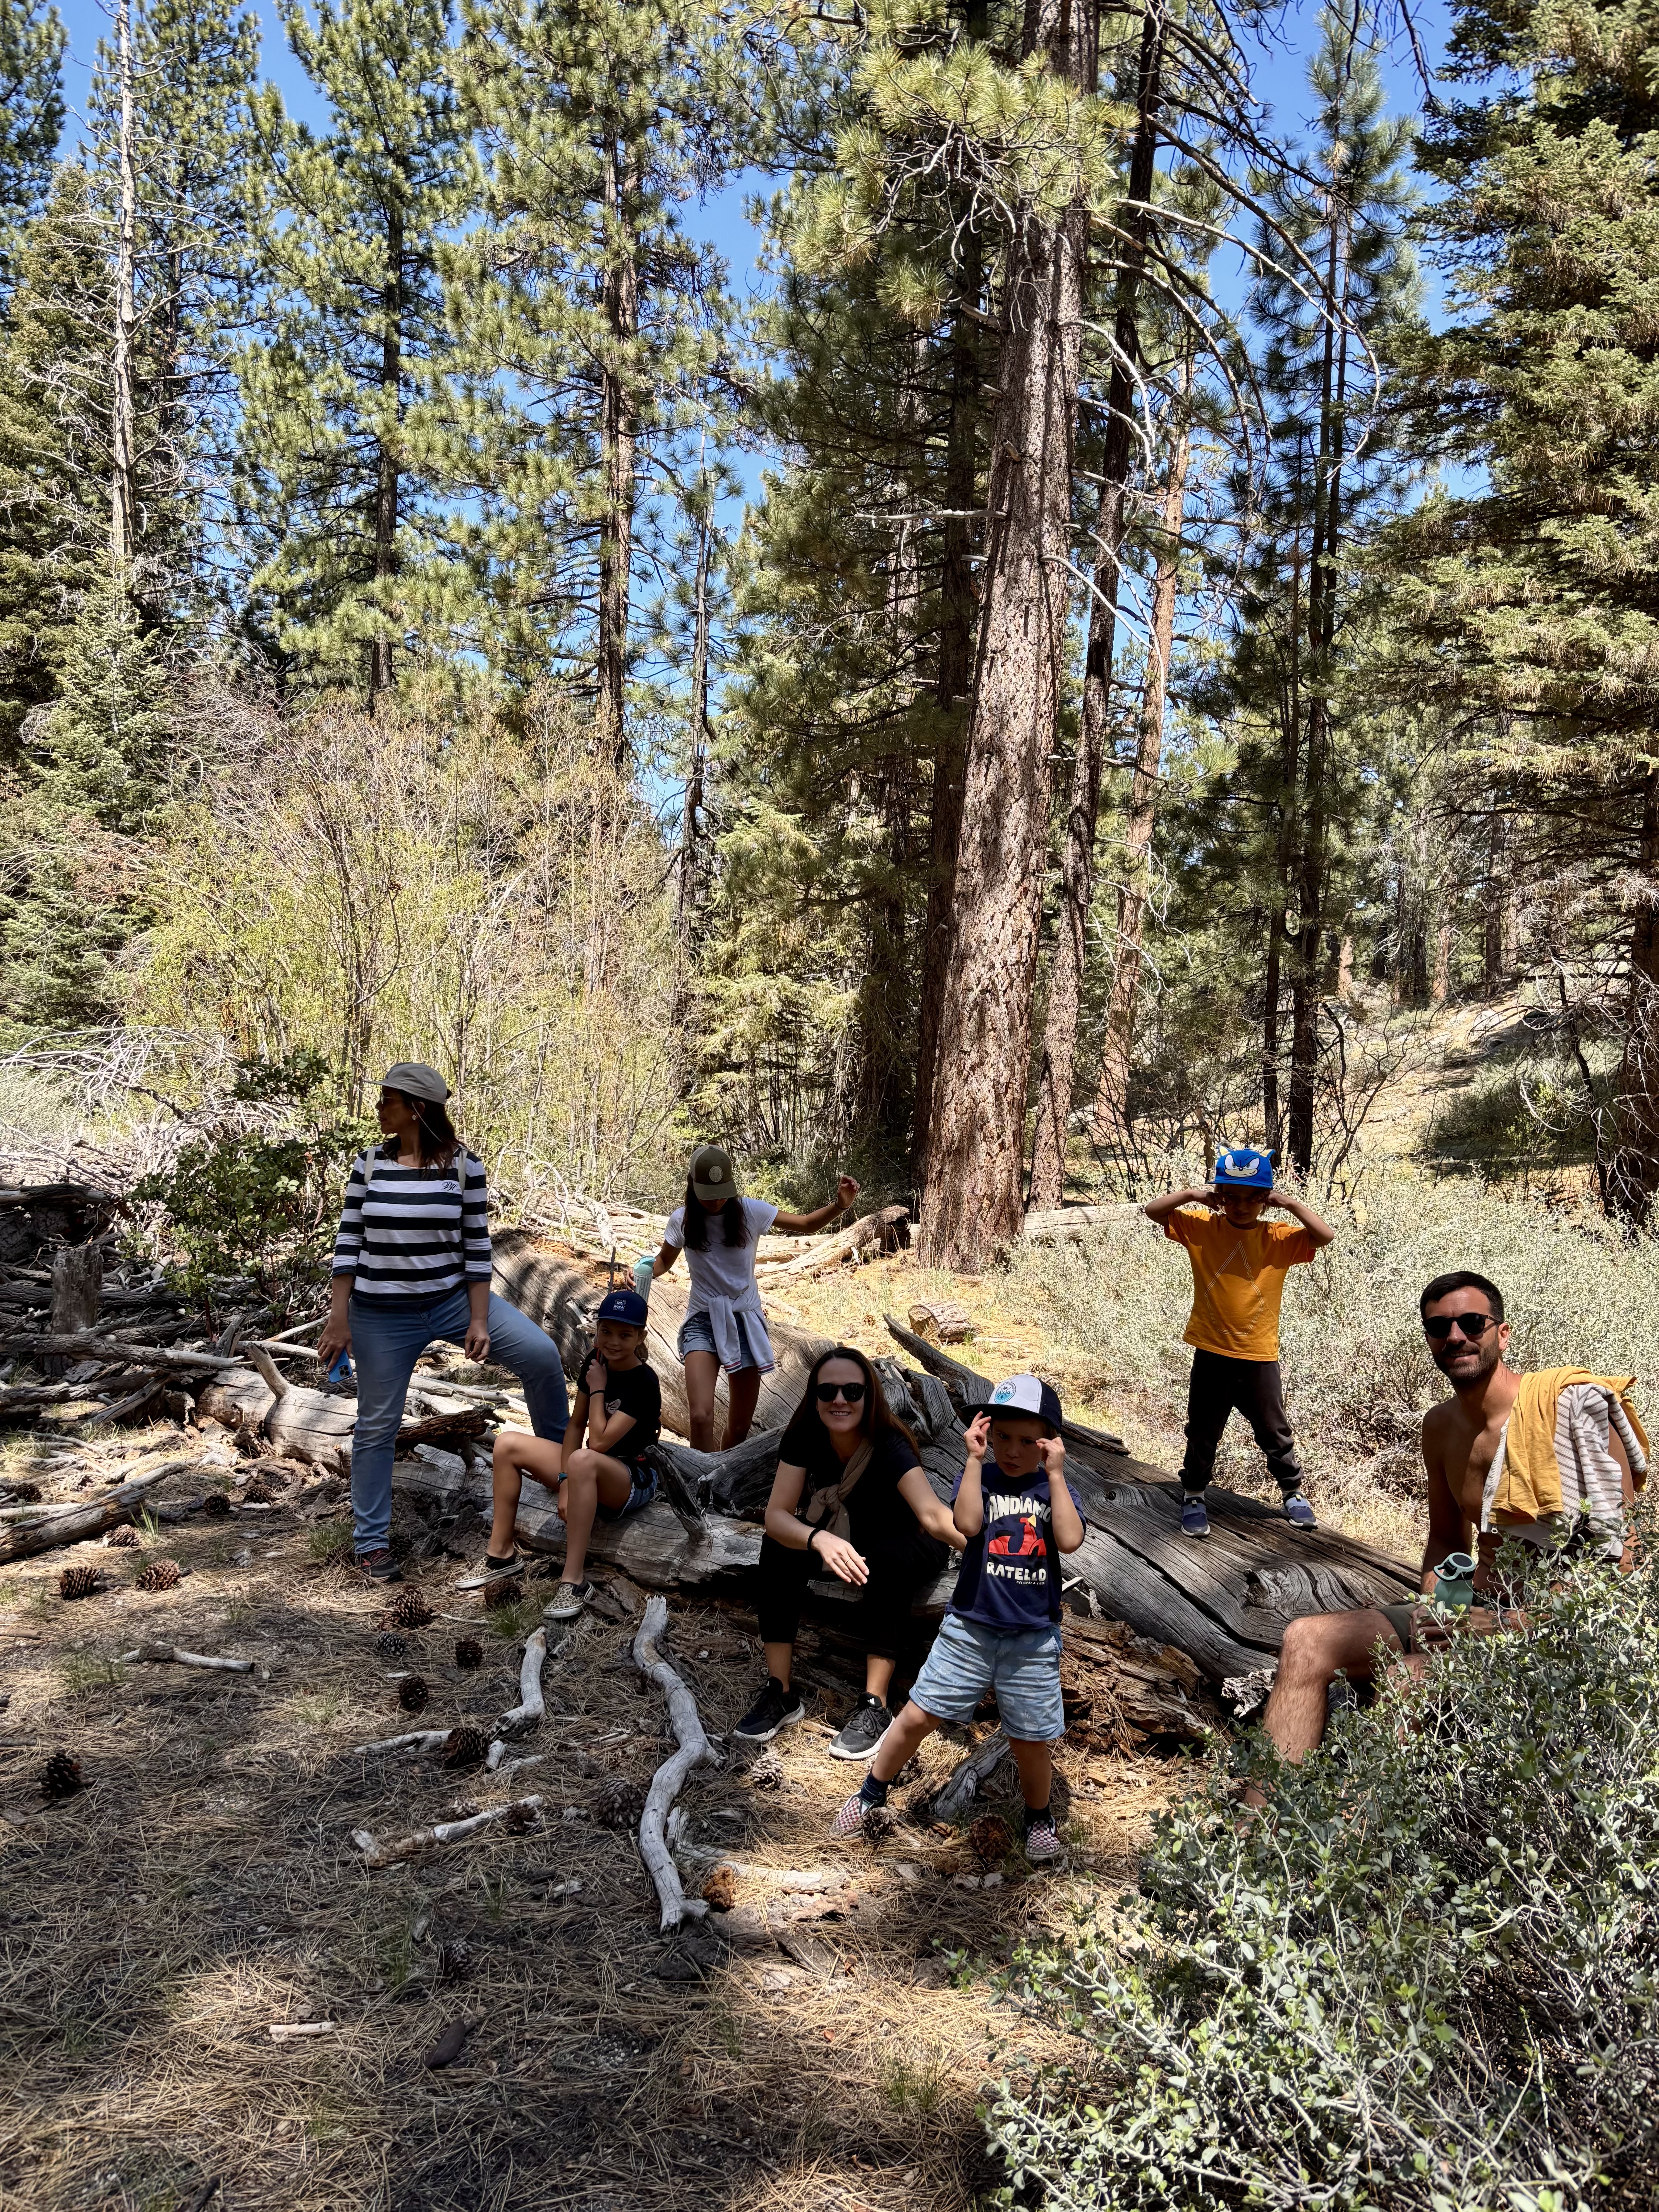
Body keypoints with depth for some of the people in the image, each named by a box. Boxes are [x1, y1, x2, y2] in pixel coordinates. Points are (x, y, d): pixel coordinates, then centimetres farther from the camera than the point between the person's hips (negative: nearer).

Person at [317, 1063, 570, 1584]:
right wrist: (338, 1319, -5)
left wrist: (479, 1320, -8)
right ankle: (371, 1542, 21)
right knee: (377, 1426, 6)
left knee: (541, 1353, -17)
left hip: (453, 1299, 0)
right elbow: (348, 1241, 0)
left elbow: (477, 1245, -3)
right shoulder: (369, 1163, -2)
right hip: (382, 1316, 1)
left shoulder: (463, 1165, -6)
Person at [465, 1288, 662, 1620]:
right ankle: (502, 1555, 2)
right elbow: (576, 1424, 2)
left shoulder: (644, 1384, -21)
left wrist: (597, 1388, -15)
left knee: (583, 1459, -41)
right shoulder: (595, 1362, 0)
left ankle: (574, 1581, -37)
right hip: (589, 1475, 8)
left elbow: (599, 1442, -26)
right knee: (508, 1444, -2)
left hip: (635, 1480, -8)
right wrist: (565, 1481, -9)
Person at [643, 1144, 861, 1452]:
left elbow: (806, 1224, 2)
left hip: (745, 1320, 1)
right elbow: (664, 1260, 15)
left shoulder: (750, 1212, -6)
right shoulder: (682, 1220, -4)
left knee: (740, 1427, 7)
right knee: (700, 1417, -23)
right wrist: (646, 1273, -8)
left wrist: (839, 1205, -17)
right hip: (703, 1321, -1)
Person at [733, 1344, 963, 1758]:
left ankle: (875, 1707, -28)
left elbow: (934, 1516, -45)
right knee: (781, 1544, -24)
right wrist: (819, 1539, -49)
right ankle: (780, 1693, -18)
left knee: (888, 1558, -36)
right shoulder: (804, 1437, -19)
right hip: (847, 1541, 4)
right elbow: (776, 1515, -27)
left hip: (907, 1549, -3)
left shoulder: (889, 1447, -31)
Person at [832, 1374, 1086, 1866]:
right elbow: (967, 1524, -23)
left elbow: (1070, 1540, -19)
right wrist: (975, 1458, -22)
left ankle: (1039, 1817, 37)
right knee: (918, 1717, 2)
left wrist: (1055, 1472, -20)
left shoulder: (1055, 1488, -1)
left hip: (1033, 1639, 0)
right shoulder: (979, 1477, -3)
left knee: (1032, 1742, 8)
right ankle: (873, 1792, 25)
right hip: (969, 1629, 0)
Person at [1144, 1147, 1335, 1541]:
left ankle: (1293, 1493, 33)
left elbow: (1325, 1236, -15)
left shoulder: (1278, 1238, -4)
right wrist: (1194, 1195, -17)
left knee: (1275, 1433, 13)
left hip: (1259, 1356, 0)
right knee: (1202, 1433, 12)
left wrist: (1292, 1203, -18)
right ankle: (1194, 1497, 28)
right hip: (1212, 1354, 0)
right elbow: (1153, 1211, -8)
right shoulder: (1202, 1229, -4)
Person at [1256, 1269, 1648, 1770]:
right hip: (1478, 1612, 8)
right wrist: (1436, 1607, -1)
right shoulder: (1441, 1425, 8)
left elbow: (1619, 1565, -16)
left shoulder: (1572, 1404, -15)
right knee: (1306, 1641, -8)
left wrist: (1507, 1626, -21)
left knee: (1405, 1677, -33)